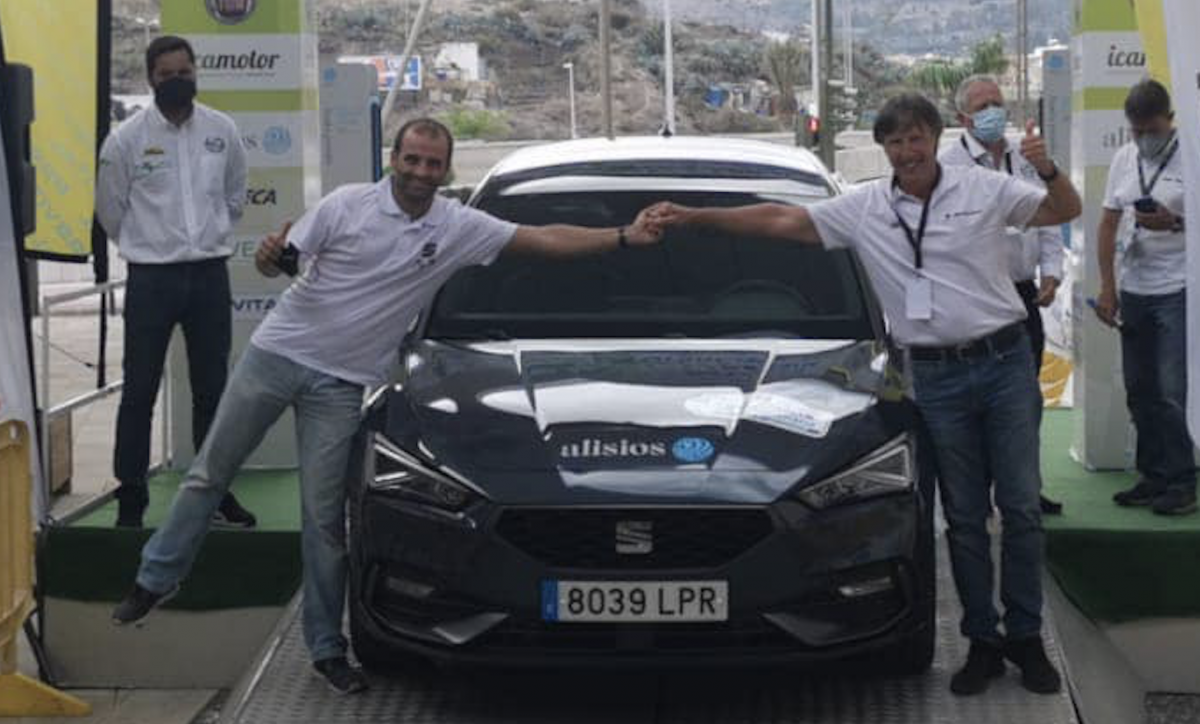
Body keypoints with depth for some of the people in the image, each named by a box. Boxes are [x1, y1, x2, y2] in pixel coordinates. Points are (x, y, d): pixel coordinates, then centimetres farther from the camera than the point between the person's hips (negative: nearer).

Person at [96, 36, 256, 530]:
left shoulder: (223, 131, 1)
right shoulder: (126, 138, -7)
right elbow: (110, 211, 4)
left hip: (210, 274, 3)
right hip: (151, 279, -2)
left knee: (212, 391, 10)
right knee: (139, 392, 2)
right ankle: (131, 498, 11)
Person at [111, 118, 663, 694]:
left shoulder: (459, 228, -2)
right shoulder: (348, 204, -7)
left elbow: (547, 240, -3)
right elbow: (280, 259, -2)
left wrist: (623, 237, -11)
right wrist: (270, 255, -26)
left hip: (341, 383, 0)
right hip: (277, 352, 0)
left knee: (324, 517, 1)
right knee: (209, 473, 8)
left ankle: (326, 648, 11)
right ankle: (157, 577, 27)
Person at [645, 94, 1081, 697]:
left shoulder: (985, 190, 0)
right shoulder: (864, 208, 4)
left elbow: (1065, 212, 5)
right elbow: (780, 220, 4)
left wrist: (1047, 169, -17)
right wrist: (691, 217, -1)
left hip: (1005, 363, -1)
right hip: (937, 377, 1)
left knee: (1021, 507, 3)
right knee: (964, 516, 7)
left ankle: (1026, 637, 13)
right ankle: (983, 642, 15)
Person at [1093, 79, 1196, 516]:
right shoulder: (1123, 159, 11)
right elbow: (1108, 225, 13)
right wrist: (1107, 288, 9)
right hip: (1133, 292, 6)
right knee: (1140, 391, 11)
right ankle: (1154, 477, 21)